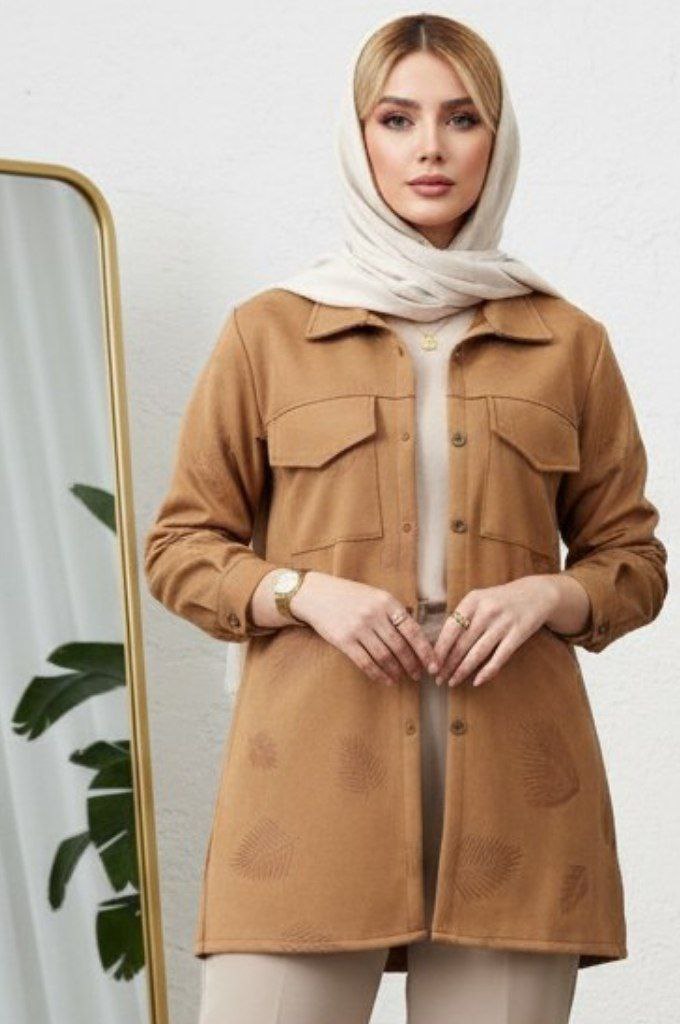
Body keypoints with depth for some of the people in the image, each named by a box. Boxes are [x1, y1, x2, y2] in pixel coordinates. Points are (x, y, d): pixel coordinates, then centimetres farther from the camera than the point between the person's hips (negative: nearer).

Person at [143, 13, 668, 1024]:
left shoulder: (569, 342, 12)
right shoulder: (269, 332, 9)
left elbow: (634, 560, 17)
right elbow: (179, 547, 11)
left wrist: (546, 596, -5)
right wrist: (304, 591, -7)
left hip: (514, 791, 1)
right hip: (317, 773, -1)